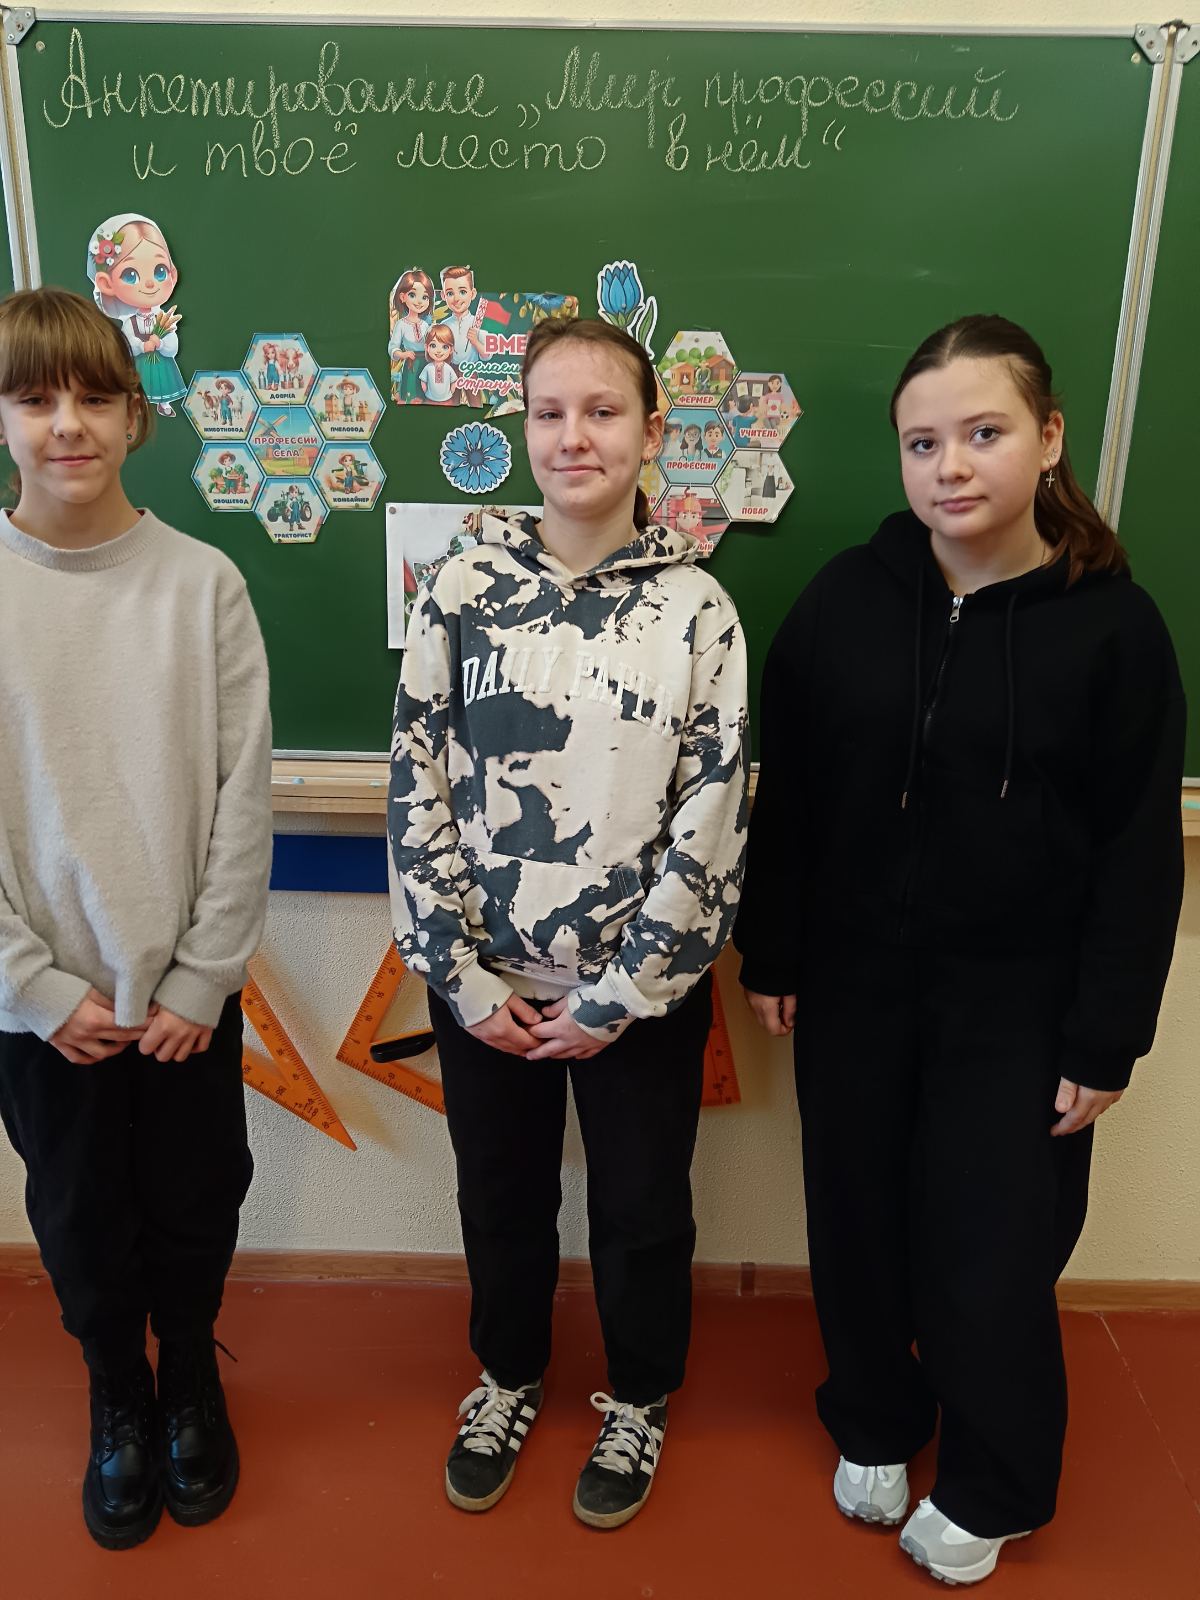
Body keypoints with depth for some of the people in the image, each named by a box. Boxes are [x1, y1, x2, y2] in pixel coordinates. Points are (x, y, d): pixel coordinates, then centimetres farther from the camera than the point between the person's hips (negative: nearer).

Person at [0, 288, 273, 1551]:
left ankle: (190, 1380, 44)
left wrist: (201, 977, -7)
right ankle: (117, 1403, 44)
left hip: (187, 985, 0)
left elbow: (245, 795, -6)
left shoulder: (202, 581, -7)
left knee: (194, 1208, 15)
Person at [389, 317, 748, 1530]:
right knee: (500, 1195, 21)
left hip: (639, 991, -1)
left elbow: (711, 822, -10)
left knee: (641, 1209, 17)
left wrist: (615, 998, -11)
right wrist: (464, 976, -7)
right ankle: (507, 1378, 49)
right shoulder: (464, 589, -5)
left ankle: (637, 1400, 46)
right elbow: (417, 791, -4)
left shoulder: (696, 607, -8)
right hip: (483, 985, 2)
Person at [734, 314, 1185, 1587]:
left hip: (1017, 1002, -2)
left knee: (991, 1256, 7)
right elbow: (786, 798, 1)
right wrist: (771, 955, 2)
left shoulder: (1112, 622, -9)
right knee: (858, 1223, 16)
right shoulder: (845, 597, -4)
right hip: (854, 982, 2)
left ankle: (988, 1493, 36)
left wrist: (1106, 1038, -7)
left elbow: (1140, 853, -6)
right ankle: (874, 1426, 44)